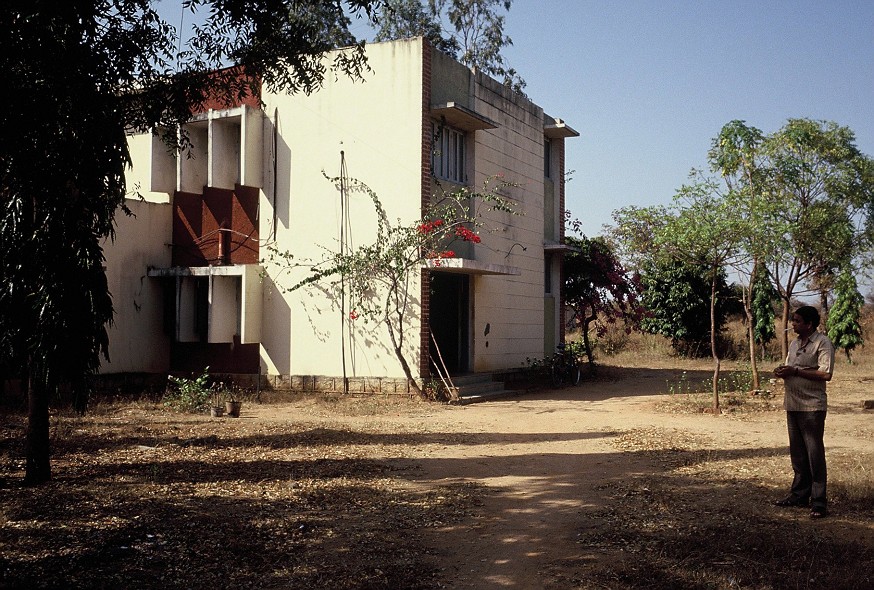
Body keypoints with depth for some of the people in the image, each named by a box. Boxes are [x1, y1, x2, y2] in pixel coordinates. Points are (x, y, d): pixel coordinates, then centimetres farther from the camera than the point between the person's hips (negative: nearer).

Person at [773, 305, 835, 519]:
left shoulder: (822, 343, -10)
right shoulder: (794, 344, 16)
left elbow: (825, 374, -19)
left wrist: (795, 371, -18)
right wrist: (782, 371, 2)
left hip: (811, 407, -8)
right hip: (792, 405, 8)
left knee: (815, 454, -4)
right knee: (797, 453, 14)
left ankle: (819, 502, 0)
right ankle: (800, 494, 24)